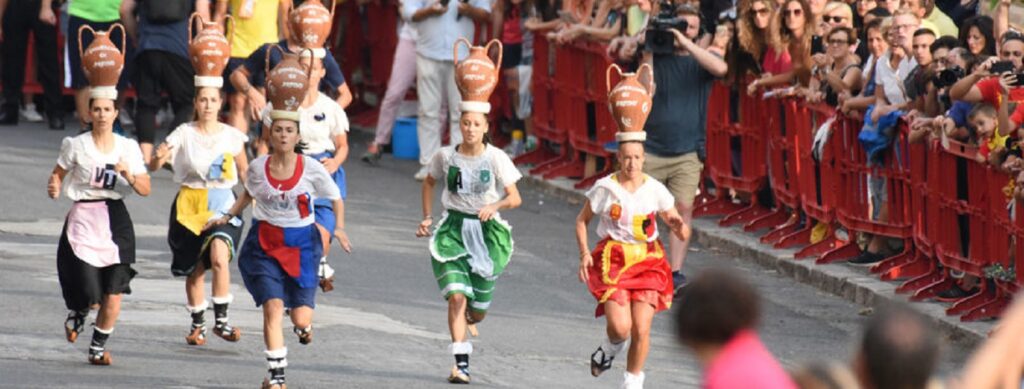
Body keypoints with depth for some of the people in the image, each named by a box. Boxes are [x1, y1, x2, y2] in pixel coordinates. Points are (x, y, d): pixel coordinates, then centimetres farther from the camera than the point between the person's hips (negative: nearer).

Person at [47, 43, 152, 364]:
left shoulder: (128, 147, 5)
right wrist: (54, 187, -12)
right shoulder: (76, 145, -1)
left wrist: (129, 175, -14)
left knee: (114, 291, -5)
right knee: (89, 292, -9)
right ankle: (78, 313, 28)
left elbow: (145, 190, 5)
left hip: (115, 220, 2)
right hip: (83, 218, -2)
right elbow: (58, 173, 10)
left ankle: (99, 347, 13)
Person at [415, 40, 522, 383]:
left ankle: (468, 322, 46)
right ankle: (461, 364, -17)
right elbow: (429, 181, 16)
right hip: (453, 228, 0)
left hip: (486, 230, 0)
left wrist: (494, 206, -25)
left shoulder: (496, 158, -8)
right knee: (457, 295, -17)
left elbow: (515, 197, -6)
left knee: (479, 306, 7)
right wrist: (427, 217, 10)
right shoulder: (446, 156, -4)